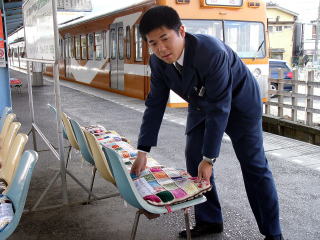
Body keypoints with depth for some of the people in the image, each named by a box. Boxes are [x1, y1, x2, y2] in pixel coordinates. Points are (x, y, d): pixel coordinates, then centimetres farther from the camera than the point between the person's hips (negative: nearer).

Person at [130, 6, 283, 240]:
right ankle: (209, 220, 18)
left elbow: (219, 108, -34)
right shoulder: (158, 62, -17)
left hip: (238, 103, -6)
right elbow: (155, 105, -10)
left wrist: (209, 158, -31)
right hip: (202, 105, 6)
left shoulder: (212, 52, -37)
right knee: (194, 161, 2)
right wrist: (143, 151, -14)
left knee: (254, 166, -4)